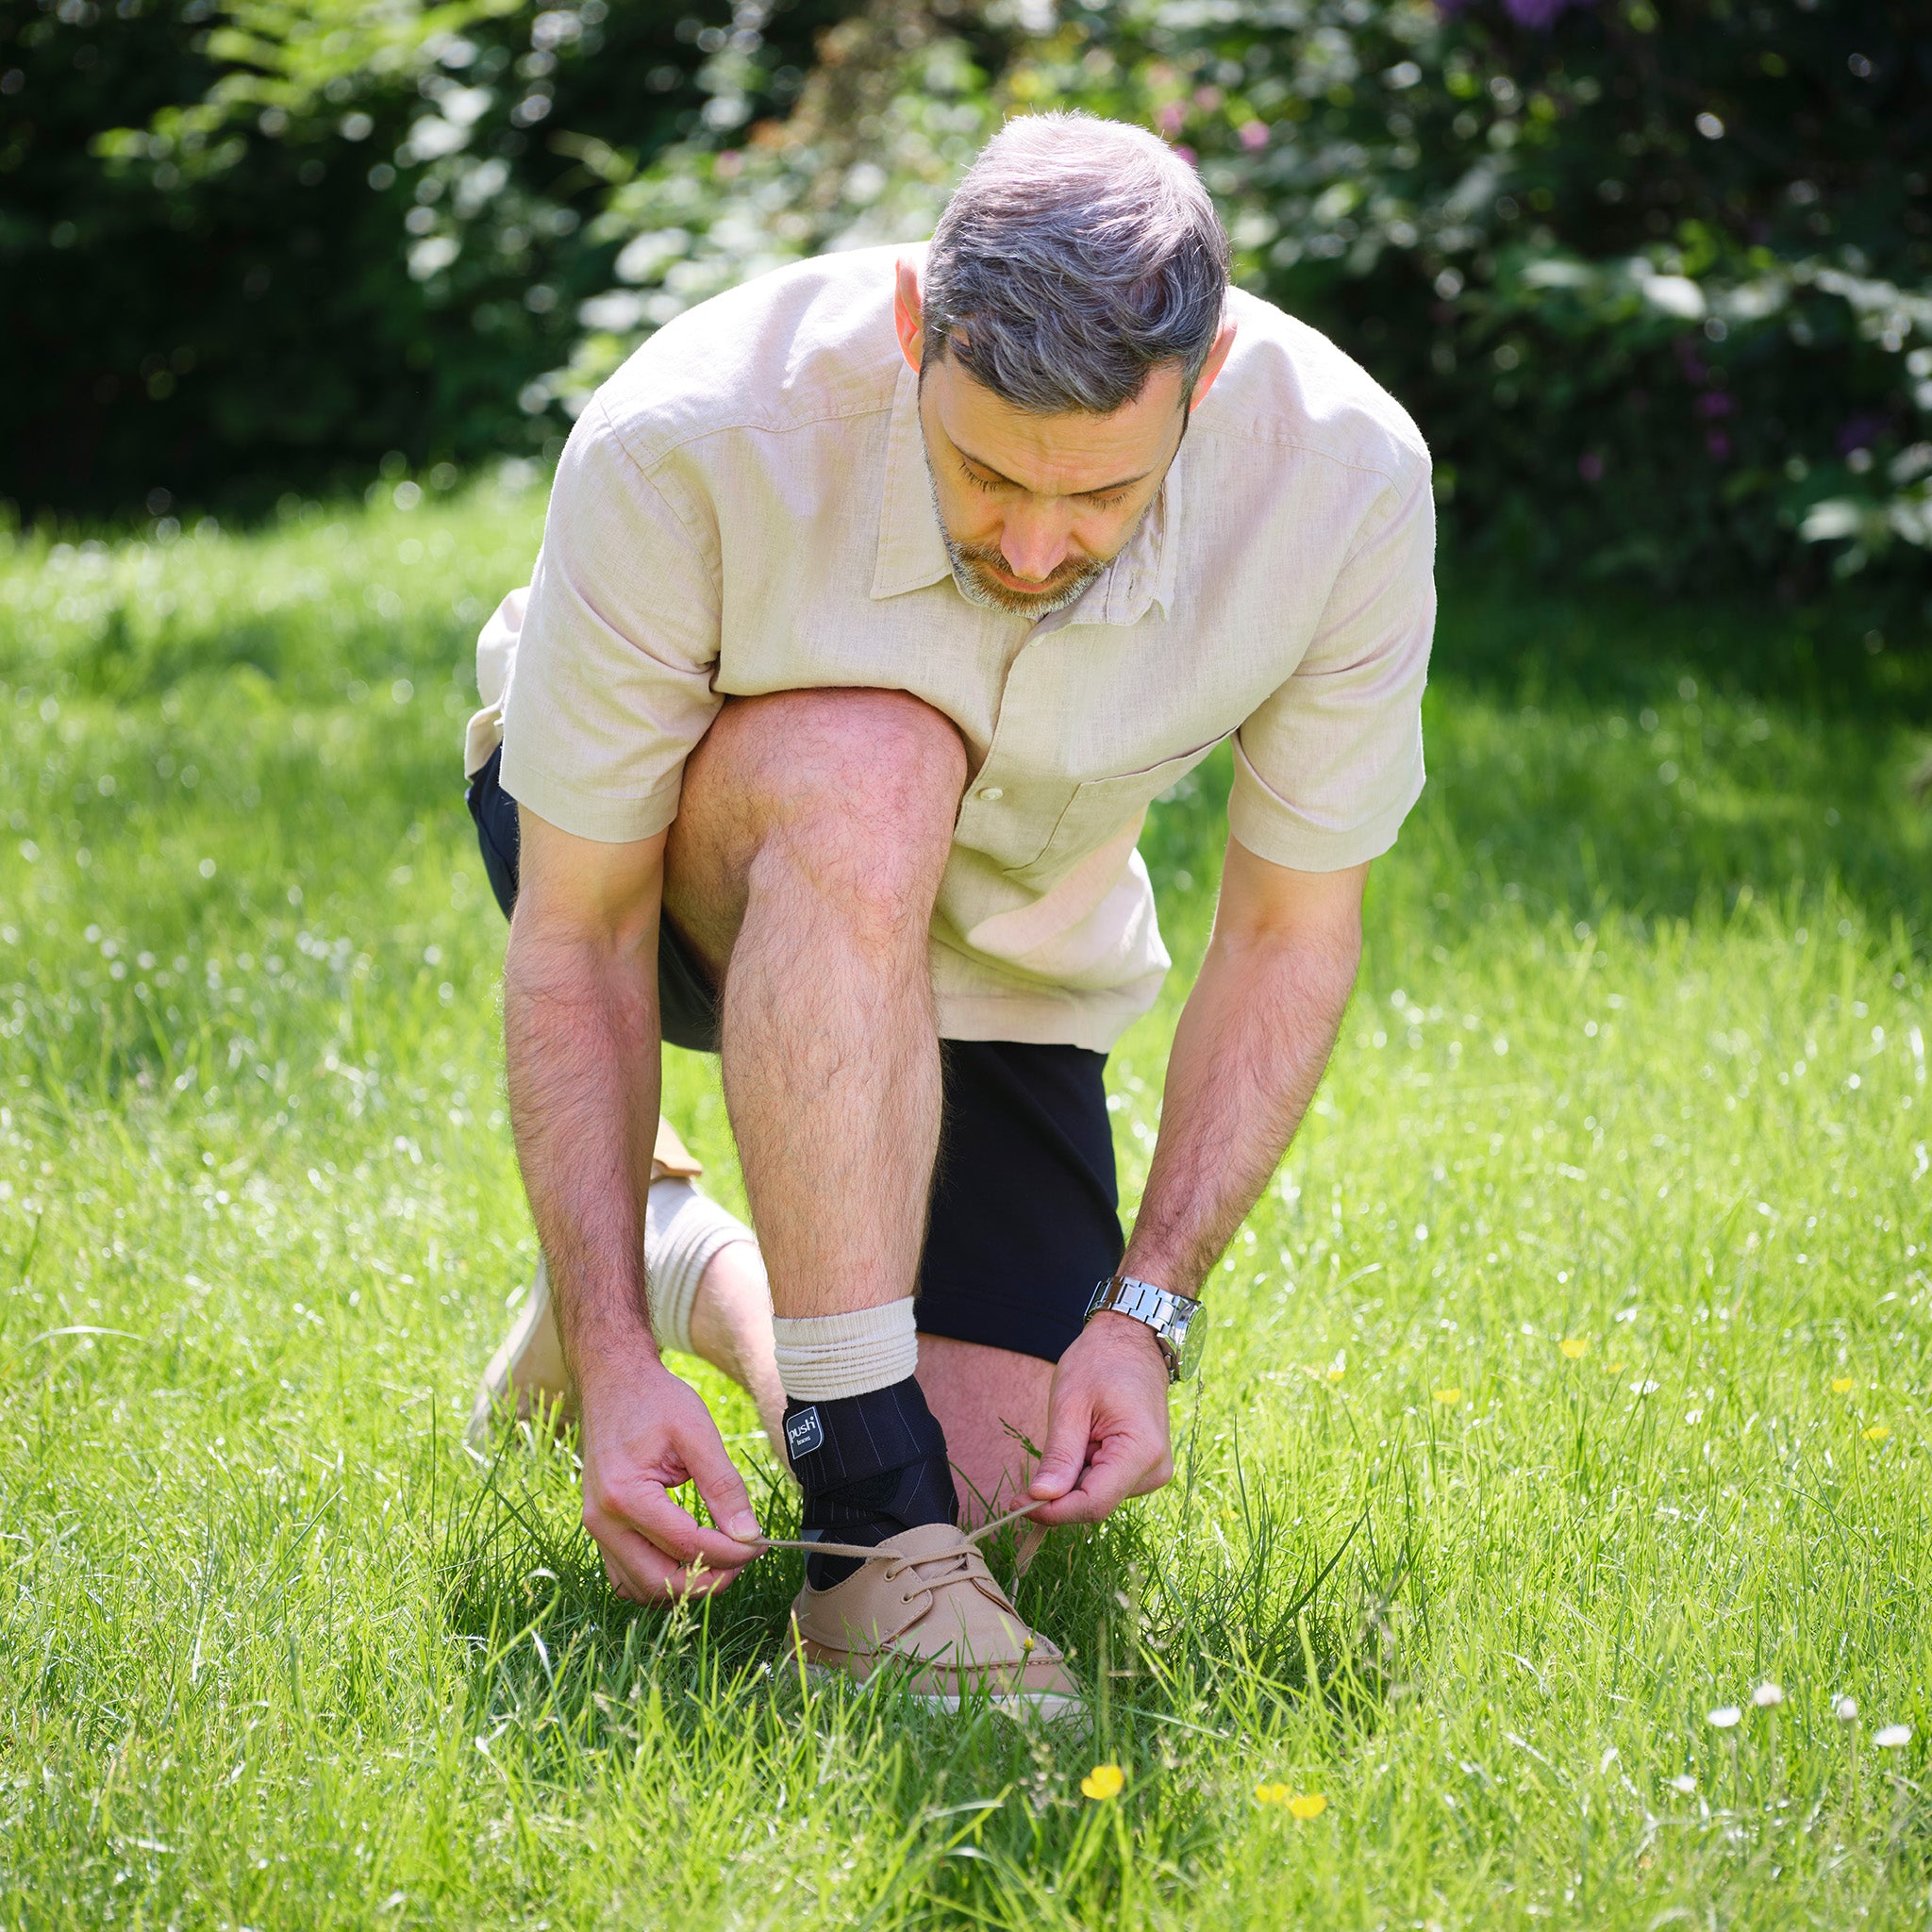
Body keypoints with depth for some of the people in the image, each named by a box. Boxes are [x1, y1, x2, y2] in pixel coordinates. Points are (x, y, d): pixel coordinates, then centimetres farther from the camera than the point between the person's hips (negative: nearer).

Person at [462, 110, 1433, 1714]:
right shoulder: (688, 441, -35)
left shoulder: (1346, 480, -29)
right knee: (865, 773, -39)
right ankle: (876, 1532, -31)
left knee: (1004, 1483, -13)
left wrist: (1146, 1311, -25)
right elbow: (576, 932, -26)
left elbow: (1292, 936, -16)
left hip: (998, 960, 3)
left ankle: (702, 1275, 20)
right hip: (665, 856, -2)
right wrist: (611, 1365, -33)